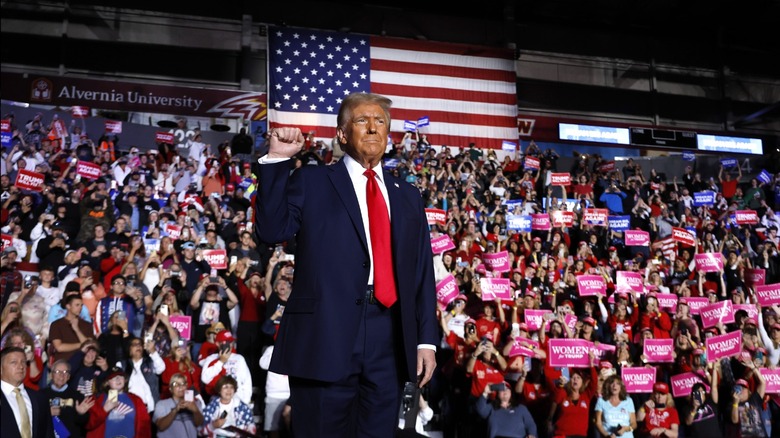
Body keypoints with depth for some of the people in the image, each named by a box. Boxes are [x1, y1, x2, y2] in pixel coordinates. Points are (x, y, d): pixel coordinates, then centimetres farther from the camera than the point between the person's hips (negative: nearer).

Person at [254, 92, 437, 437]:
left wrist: (426, 340, 6)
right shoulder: (311, 181, 7)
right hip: (325, 336, -3)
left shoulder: (407, 196, 16)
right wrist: (277, 160, -11)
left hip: (390, 341, 4)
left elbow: (423, 272, 13)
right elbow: (272, 231, -7)